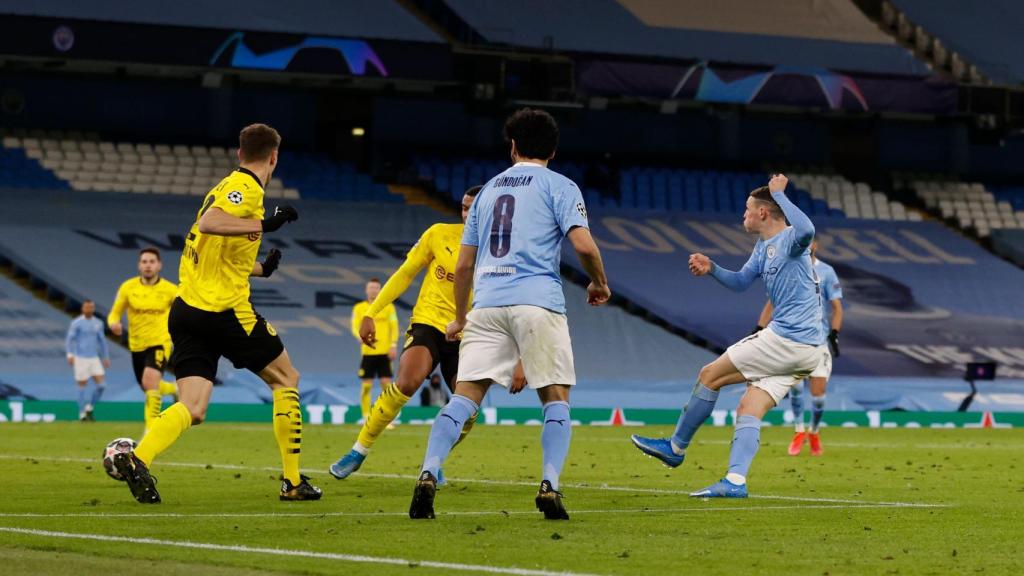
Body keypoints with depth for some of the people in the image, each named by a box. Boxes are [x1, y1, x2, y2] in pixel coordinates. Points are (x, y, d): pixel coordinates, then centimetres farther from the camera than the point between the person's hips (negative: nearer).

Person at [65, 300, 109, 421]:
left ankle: (90, 407, 13)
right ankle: (82, 413, 9)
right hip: (81, 358, -4)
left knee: (101, 385, -6)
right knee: (83, 386, -2)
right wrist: (70, 355, -21)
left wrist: (106, 357, 21)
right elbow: (70, 339, -9)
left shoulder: (98, 323, 12)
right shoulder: (76, 323, -4)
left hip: (94, 358, 5)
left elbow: (102, 341, 20)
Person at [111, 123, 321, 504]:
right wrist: (264, 224, -25)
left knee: (192, 409, 0)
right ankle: (293, 482, 11)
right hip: (225, 311, -8)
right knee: (285, 378, 10)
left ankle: (138, 459, -25)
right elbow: (208, 223, -27)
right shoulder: (246, 188, -8)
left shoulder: (227, 186, 20)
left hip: (187, 309, 8)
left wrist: (261, 268, 40)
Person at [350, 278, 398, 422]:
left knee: (386, 384, -5)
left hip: (385, 352, 0)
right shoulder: (359, 308, 8)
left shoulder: (388, 307, 7)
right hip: (368, 352, 0)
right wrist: (361, 337, -21)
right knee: (366, 386, -3)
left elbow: (394, 327, 5)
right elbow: (355, 327, 0)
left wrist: (393, 345, -6)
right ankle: (366, 418, 4)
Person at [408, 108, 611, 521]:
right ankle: (549, 485, -10)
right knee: (555, 397, 6)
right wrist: (599, 284, 12)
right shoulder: (559, 186, 8)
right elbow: (583, 244, -7)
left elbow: (464, 264, 22)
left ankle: (428, 474, -17)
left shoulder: (489, 189, 22)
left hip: (487, 302, 3)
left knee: (465, 394, 0)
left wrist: (460, 318, 32)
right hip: (537, 301, -3)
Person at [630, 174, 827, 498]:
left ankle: (676, 447, 15)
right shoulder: (763, 247, 19)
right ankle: (735, 481, -11)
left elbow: (806, 230, -36)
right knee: (749, 409, 1)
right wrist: (711, 269, 11)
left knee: (710, 375, 3)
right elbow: (740, 282, 30)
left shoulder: (790, 239, -11)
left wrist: (779, 193, -25)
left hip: (784, 339, -9)